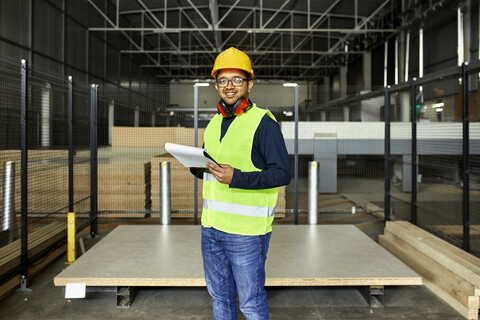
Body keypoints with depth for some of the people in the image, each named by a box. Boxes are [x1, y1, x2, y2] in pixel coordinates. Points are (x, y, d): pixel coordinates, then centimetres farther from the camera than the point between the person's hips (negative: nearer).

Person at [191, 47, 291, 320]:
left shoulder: (263, 122, -9)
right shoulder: (214, 123, 13)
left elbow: (283, 173, -15)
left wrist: (237, 178, -24)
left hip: (246, 229, -7)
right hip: (211, 225, 7)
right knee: (219, 295, 20)